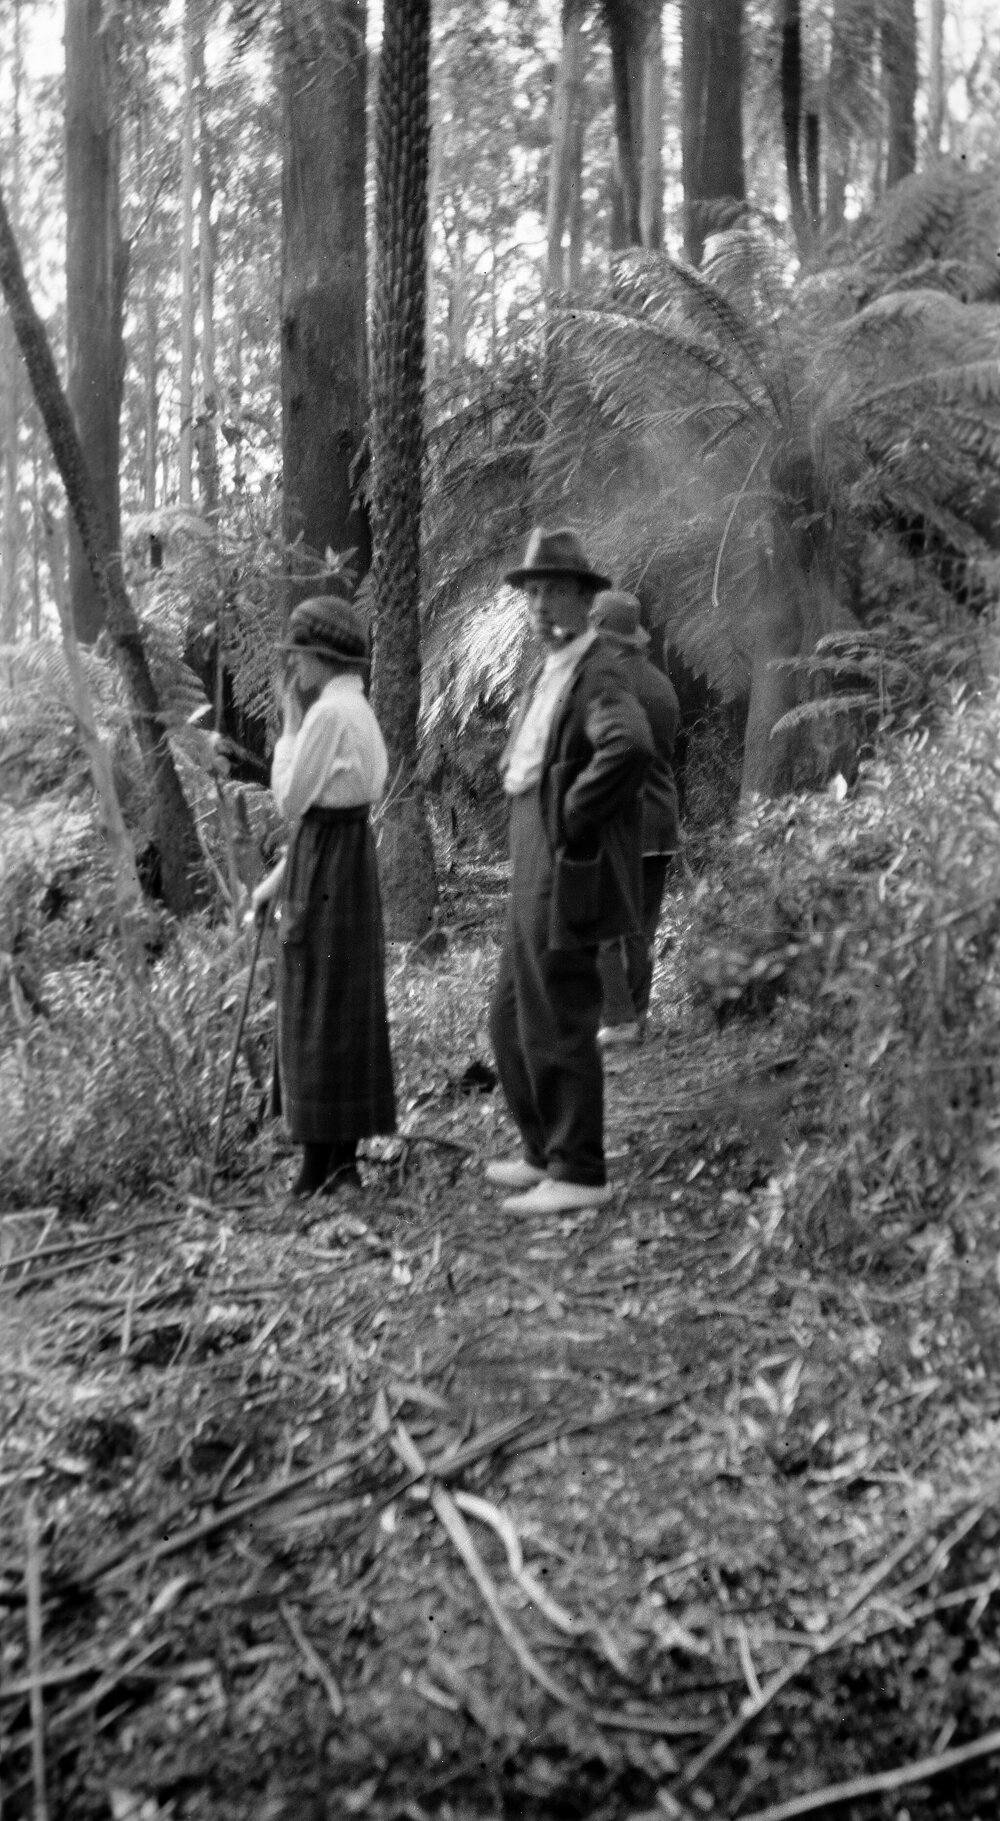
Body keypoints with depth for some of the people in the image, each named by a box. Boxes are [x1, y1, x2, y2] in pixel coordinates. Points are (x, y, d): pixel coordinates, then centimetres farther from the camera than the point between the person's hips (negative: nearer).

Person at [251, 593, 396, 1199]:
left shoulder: (327, 713, -16)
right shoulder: (357, 710, 14)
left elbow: (292, 798, -11)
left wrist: (289, 724, -4)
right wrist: (278, 879, 18)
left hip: (326, 864, -9)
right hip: (352, 854, 9)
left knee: (316, 1009, -3)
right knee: (347, 1009, 12)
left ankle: (321, 1162, 3)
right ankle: (344, 1155, 19)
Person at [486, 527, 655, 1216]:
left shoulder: (597, 675, -15)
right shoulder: (550, 675, 15)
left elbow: (631, 746, -36)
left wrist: (574, 816, -24)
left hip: (565, 881, -10)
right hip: (535, 879, 10)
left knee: (558, 1026, -2)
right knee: (512, 1020, 17)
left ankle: (579, 1173, 10)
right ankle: (547, 1152, 31)